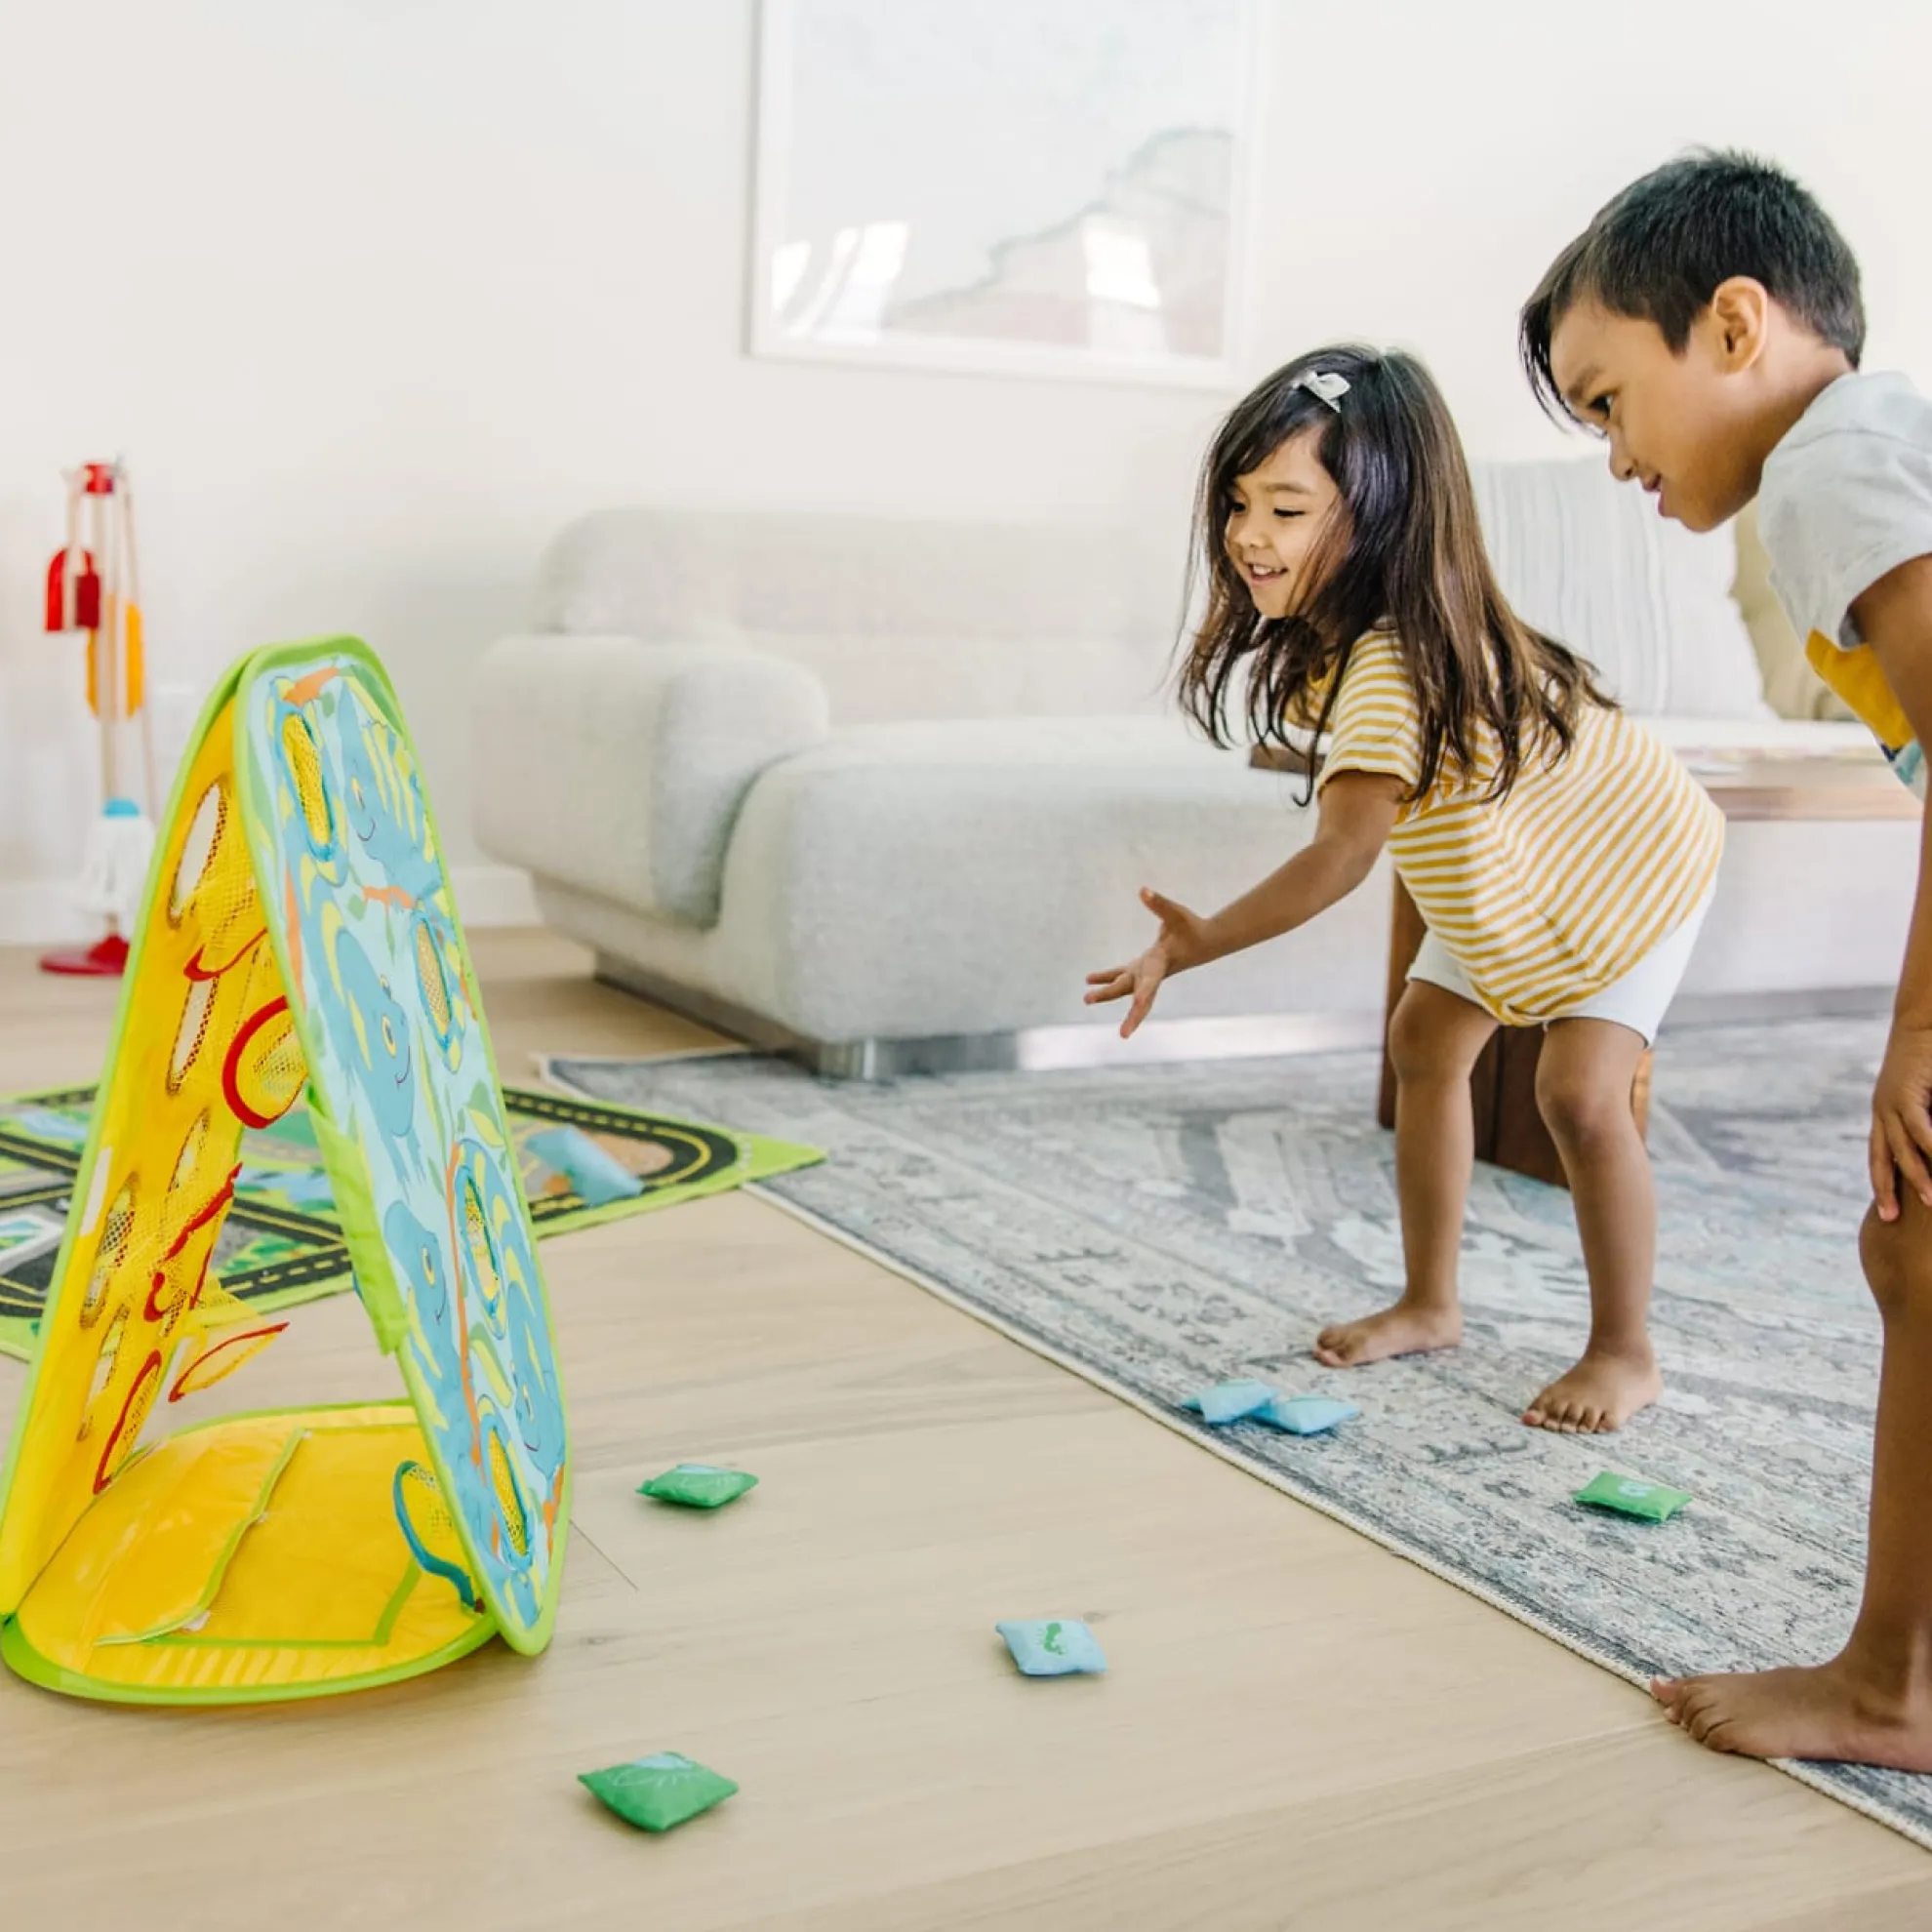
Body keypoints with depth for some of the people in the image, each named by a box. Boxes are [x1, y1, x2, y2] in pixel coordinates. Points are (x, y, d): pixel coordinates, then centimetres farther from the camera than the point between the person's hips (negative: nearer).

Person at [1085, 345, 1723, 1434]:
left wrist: (1198, 944, -50)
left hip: (1634, 869, -10)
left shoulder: (1391, 666, -40)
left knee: (1582, 1094, -18)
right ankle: (1431, 1305, 23)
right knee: (1427, 1042, 10)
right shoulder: (1332, 632, -11)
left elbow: (1343, 853, -47)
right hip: (1504, 876, 10)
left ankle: (1625, 1356, 1)